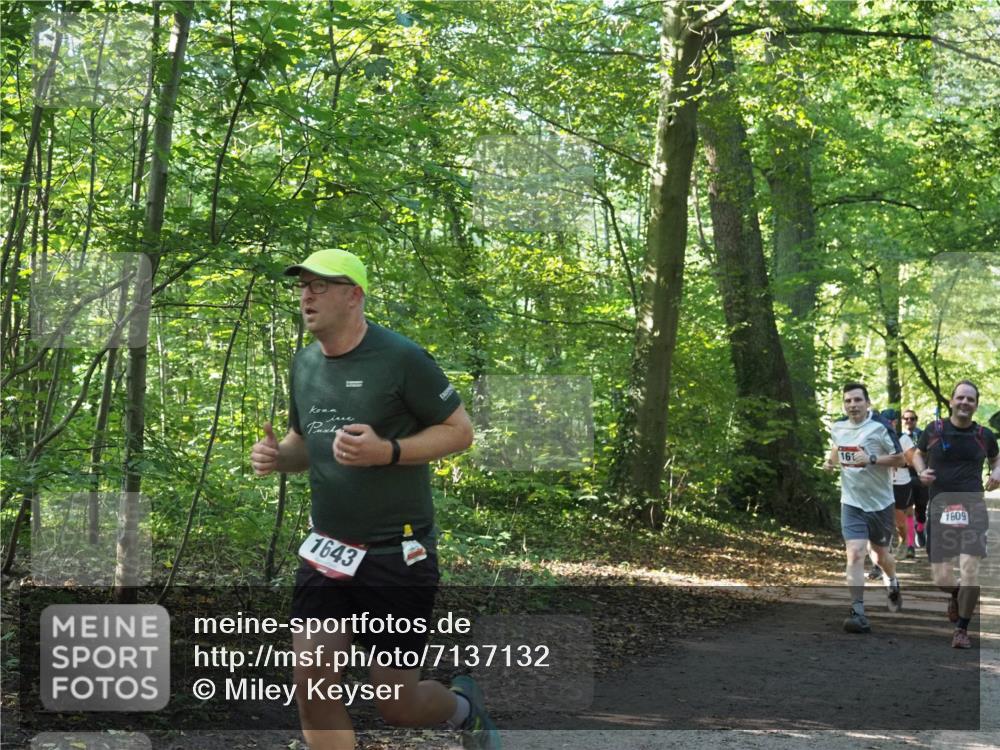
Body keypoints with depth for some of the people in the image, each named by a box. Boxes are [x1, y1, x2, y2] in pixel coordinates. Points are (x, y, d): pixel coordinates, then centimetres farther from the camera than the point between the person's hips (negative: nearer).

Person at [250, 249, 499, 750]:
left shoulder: (400, 358, -13)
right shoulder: (304, 364, 7)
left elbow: (460, 430, -9)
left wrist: (387, 451, -24)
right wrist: (277, 455, -3)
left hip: (396, 553, -5)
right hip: (326, 551, 6)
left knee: (397, 705, 2)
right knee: (312, 686, -6)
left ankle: (463, 707, 38)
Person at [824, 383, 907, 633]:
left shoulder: (880, 427, -13)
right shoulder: (838, 427, 1)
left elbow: (901, 459, -11)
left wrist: (872, 459, -24)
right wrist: (831, 461, 1)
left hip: (880, 502, -2)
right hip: (852, 502, 2)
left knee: (880, 554, 15)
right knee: (855, 554, -15)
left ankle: (893, 585, 50)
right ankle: (858, 613, -16)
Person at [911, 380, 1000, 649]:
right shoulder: (934, 430, 1)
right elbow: (918, 454, 19)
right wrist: (921, 471, -2)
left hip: (972, 507, 0)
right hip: (939, 508, 0)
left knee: (971, 569, -13)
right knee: (941, 578, -1)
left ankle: (962, 629, 8)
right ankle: (956, 594, 39)